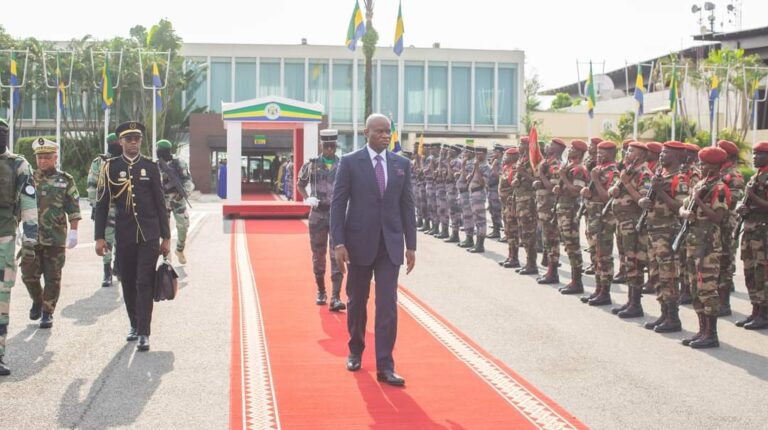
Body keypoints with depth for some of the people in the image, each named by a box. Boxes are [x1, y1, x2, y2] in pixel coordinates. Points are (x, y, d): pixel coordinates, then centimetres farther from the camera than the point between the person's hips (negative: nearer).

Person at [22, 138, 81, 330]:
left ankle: (48, 312, 12)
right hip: (31, 236, 2)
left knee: (53, 278, 2)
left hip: (55, 238, -2)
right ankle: (37, 301, 29)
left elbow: (74, 208, 1)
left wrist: (73, 231, -6)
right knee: (29, 274, 2)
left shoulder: (65, 180, 2)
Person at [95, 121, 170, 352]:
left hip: (149, 234, -1)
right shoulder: (111, 167, 2)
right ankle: (134, 324, 29)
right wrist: (99, 237, -2)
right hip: (124, 235, 1)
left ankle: (143, 334, -6)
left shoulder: (151, 166, 3)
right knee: (128, 283, 10)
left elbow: (160, 203, 5)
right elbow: (102, 204, 3)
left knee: (145, 283, -6)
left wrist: (166, 237, 3)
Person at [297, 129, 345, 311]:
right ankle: (321, 291, 26)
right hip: (317, 214, 1)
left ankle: (335, 297, -9)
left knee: (337, 256, -7)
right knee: (318, 255, 10)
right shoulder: (312, 164, 2)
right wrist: (307, 198, -6)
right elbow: (300, 184, 12)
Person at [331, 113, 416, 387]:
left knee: (387, 305, -4)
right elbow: (338, 204, -5)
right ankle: (356, 351, 33)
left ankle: (385, 367, -2)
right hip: (359, 243, -1)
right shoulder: (350, 162, -3)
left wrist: (411, 246, 4)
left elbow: (407, 206, 8)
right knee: (356, 302, 12)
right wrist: (338, 243, -12)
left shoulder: (401, 164, 6)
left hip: (390, 244, 2)